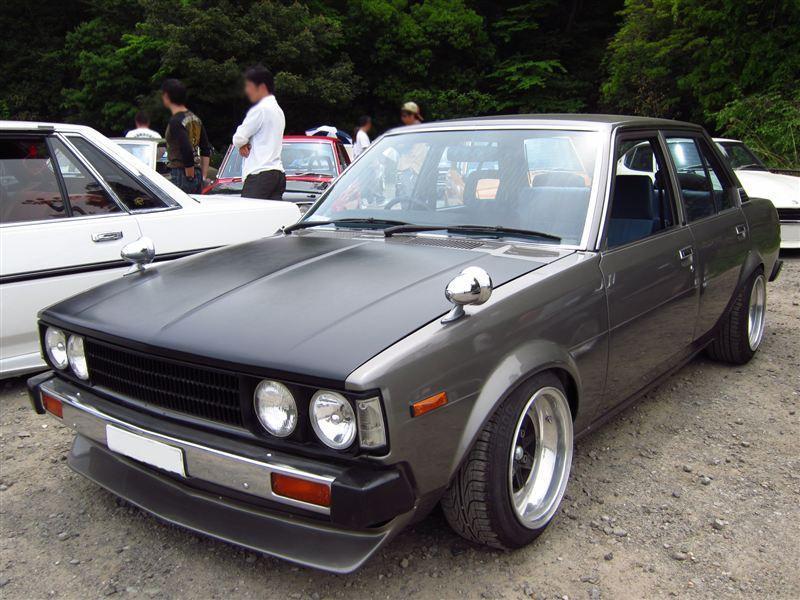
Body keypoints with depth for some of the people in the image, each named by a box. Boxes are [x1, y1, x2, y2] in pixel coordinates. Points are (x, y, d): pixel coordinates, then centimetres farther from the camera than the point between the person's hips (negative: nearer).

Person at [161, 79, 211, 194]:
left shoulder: (175, 121, -13)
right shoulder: (195, 118, 13)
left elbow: (187, 151, -23)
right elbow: (206, 150, 16)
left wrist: (190, 175, -14)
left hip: (180, 173, -9)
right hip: (197, 173, 9)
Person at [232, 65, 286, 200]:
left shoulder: (260, 109, -8)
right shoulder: (278, 110, 21)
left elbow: (239, 138, -10)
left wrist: (243, 145, 11)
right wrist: (247, 144, 8)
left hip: (260, 175, -9)